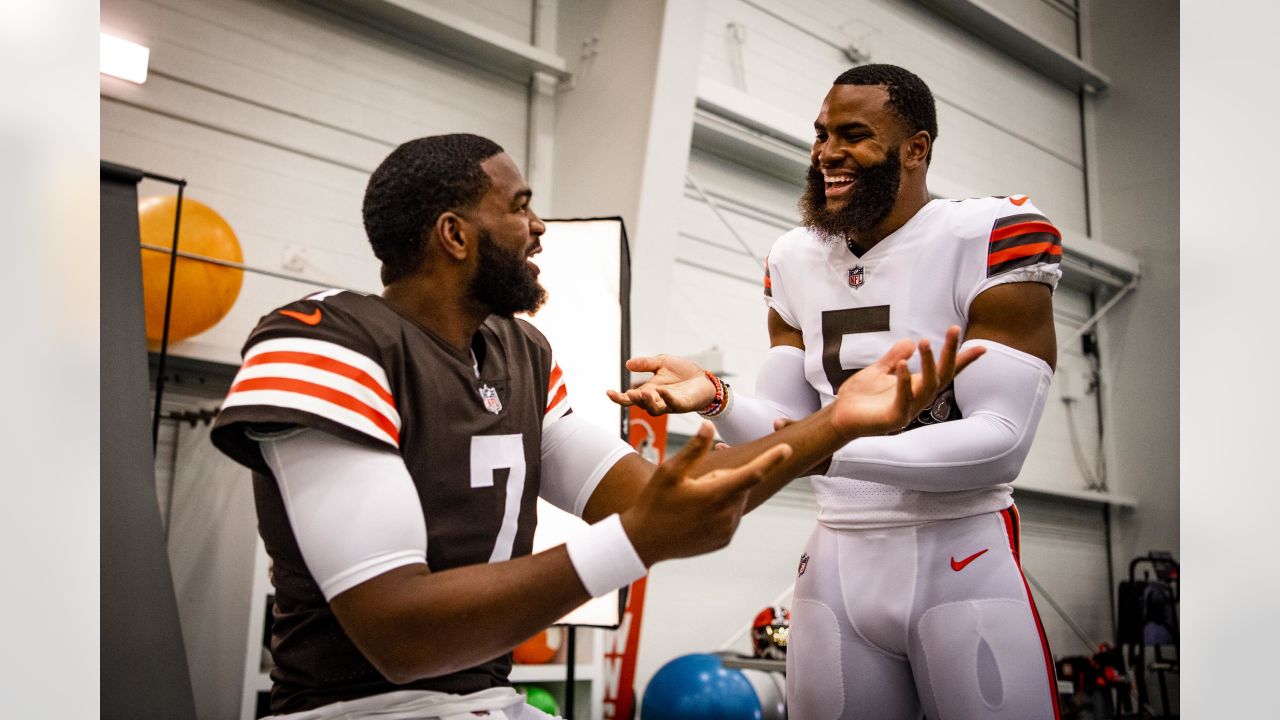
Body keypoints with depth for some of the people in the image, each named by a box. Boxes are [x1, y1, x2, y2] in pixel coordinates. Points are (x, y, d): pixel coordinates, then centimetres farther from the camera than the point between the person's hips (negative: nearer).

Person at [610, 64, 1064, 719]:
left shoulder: (994, 239, -11)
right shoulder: (794, 262, 6)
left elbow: (1001, 439, -17)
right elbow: (785, 433, 8)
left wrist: (837, 448, -27)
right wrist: (717, 400, -13)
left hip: (966, 561, -4)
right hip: (837, 563, 5)